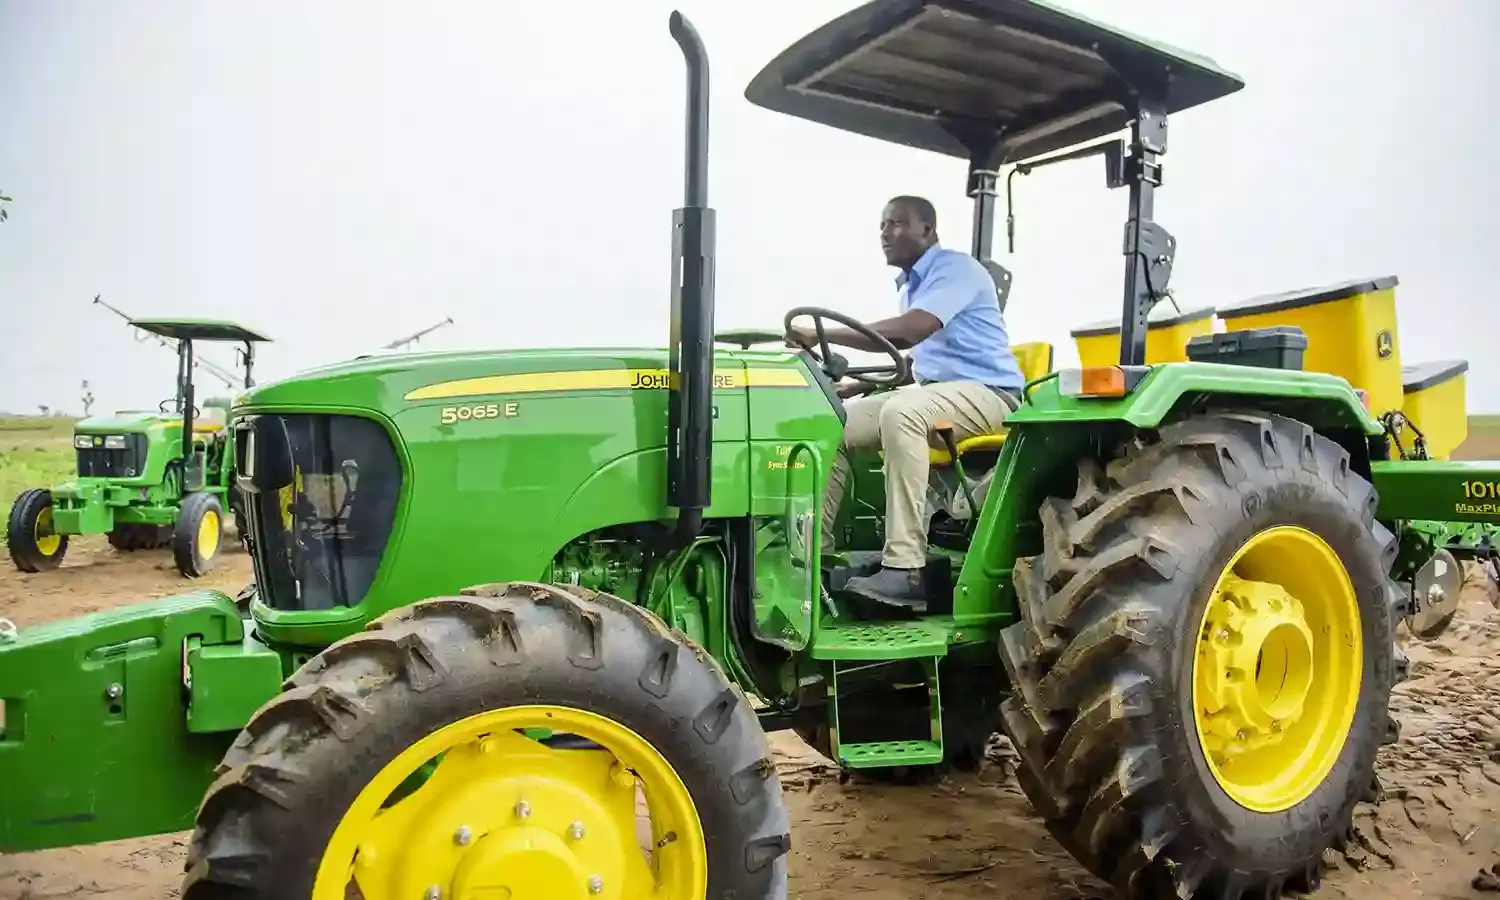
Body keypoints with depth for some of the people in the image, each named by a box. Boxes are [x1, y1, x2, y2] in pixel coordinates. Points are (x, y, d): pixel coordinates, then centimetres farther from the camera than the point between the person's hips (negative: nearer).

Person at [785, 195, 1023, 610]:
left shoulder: (956, 268, -12)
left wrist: (822, 334, -26)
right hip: (932, 393, 9)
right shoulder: (911, 284, 18)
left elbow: (909, 332, -28)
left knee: (900, 412, -38)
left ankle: (905, 568, -40)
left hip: (986, 392, -9)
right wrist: (858, 386, 8)